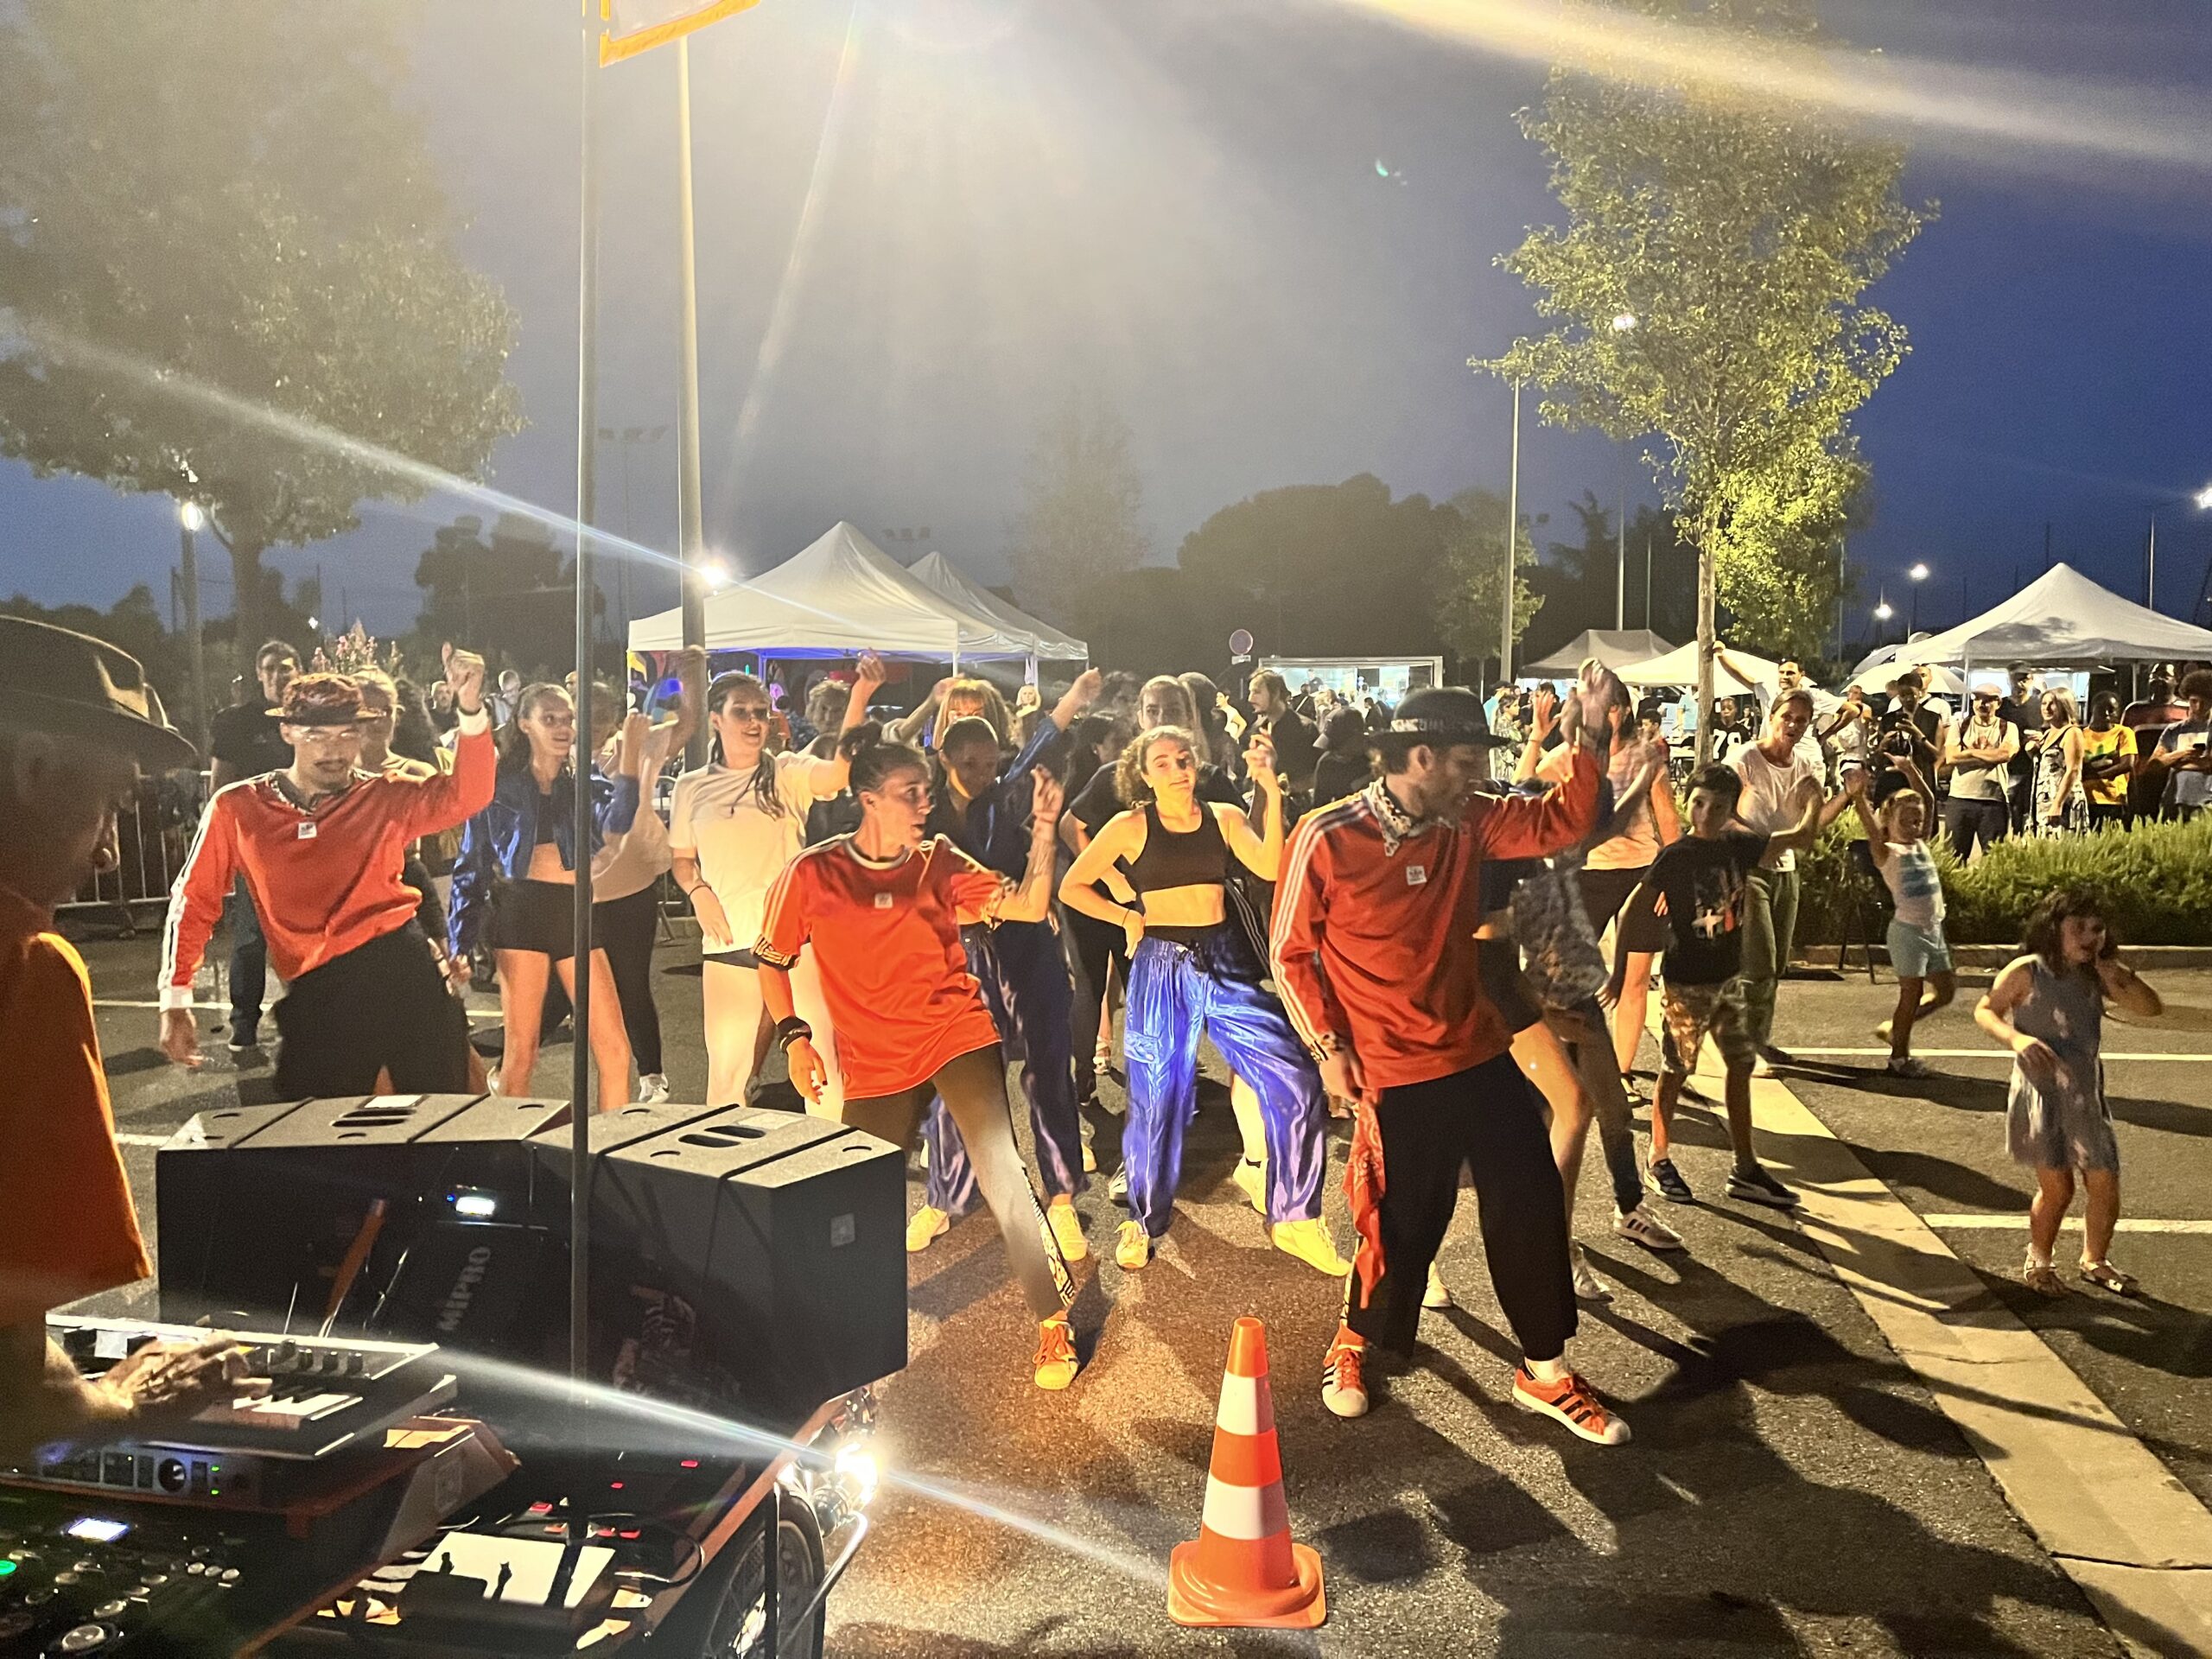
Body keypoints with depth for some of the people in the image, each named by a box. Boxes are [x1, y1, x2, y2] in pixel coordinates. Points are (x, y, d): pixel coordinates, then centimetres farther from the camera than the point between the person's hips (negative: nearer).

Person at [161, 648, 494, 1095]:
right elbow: (193, 901, 12)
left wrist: (470, 708, -26)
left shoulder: (386, 798, 5)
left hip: (402, 969, 0)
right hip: (315, 994, 1)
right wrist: (175, 1001, 7)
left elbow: (465, 796, -11)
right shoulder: (237, 808, 7)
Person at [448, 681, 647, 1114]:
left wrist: (631, 759, -22)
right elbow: (470, 868, 8)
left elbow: (615, 825, -12)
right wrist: (460, 942, 2)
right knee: (521, 1053, -1)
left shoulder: (586, 784, 11)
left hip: (577, 912, 2)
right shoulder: (500, 787, 6)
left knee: (615, 1051, -3)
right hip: (521, 912, -2)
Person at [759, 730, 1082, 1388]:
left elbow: (1029, 907, -7)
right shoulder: (812, 874, -4)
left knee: (999, 1166, -16)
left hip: (958, 1036, 0)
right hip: (875, 1061, 1)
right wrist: (793, 1036, -1)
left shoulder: (941, 863, -1)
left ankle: (1054, 1320, -6)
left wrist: (1044, 826, -17)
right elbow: (773, 960, 7)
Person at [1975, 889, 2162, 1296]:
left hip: (2086, 1095, 5)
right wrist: (2016, 1038, -22)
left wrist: (2120, 977, -13)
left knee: (2105, 1183, 6)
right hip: (2040, 1093, -5)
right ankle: (2038, 1262, 22)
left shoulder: (2096, 977, 5)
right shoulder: (2027, 971, -9)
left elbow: (2151, 1009, 4)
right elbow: (1985, 1011, -3)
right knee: (2057, 1187, -3)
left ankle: (2094, 1260, 31)